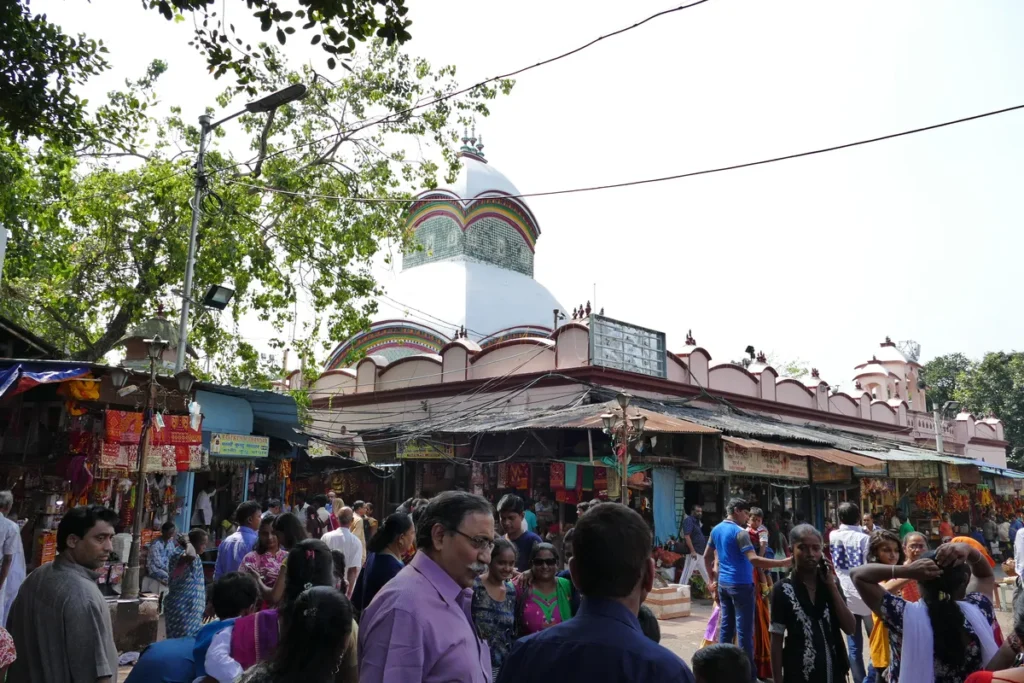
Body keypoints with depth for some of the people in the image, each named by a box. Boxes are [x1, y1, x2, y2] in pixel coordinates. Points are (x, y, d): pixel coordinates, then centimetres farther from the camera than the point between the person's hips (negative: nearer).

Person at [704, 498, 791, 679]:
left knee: (725, 626, 13)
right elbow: (753, 560, -28)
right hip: (740, 584, -8)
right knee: (745, 630, -2)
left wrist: (713, 579, 24)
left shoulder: (716, 530, 9)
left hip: (723, 583, 8)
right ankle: (748, 671, 2)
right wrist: (783, 562, -27)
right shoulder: (740, 532, -17)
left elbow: (707, 557, 17)